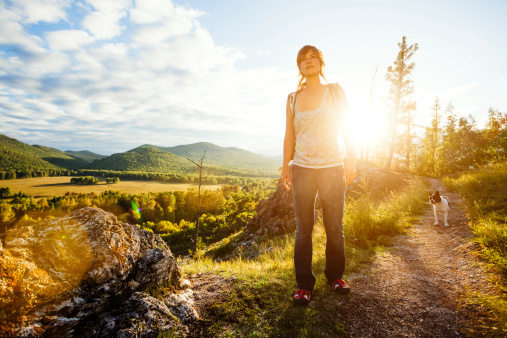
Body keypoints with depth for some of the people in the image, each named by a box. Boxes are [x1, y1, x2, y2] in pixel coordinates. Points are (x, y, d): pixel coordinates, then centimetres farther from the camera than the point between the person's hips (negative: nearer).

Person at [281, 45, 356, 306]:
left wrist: (351, 162, -2)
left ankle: (335, 275, 27)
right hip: (302, 169, 1)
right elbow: (289, 136, 10)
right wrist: (285, 167, 4)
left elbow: (346, 129, 5)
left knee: (334, 227, 6)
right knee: (303, 228, 1)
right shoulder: (293, 98, 11)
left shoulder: (335, 91, 7)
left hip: (332, 168, 0)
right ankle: (304, 284, 11)